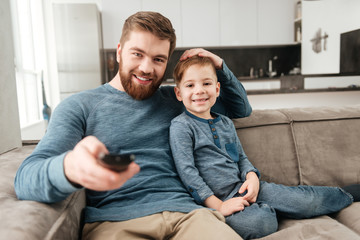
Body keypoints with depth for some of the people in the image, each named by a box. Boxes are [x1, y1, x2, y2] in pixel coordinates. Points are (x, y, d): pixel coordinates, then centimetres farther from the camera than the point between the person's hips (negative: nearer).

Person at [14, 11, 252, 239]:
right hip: (112, 221, 0)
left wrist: (219, 66, 9)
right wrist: (70, 168, -32)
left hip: (183, 211, 1)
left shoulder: (174, 100, 14)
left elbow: (241, 108, 26)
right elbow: (26, 179, -8)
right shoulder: (79, 107, 4)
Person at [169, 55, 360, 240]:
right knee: (260, 221, -33)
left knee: (307, 201, 0)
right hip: (216, 198, -5)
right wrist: (218, 206, -17)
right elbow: (187, 171, -15)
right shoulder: (180, 126, -9)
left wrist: (252, 177, -5)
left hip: (242, 187, 6)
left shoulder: (225, 122, 11)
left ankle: (345, 195, 28)